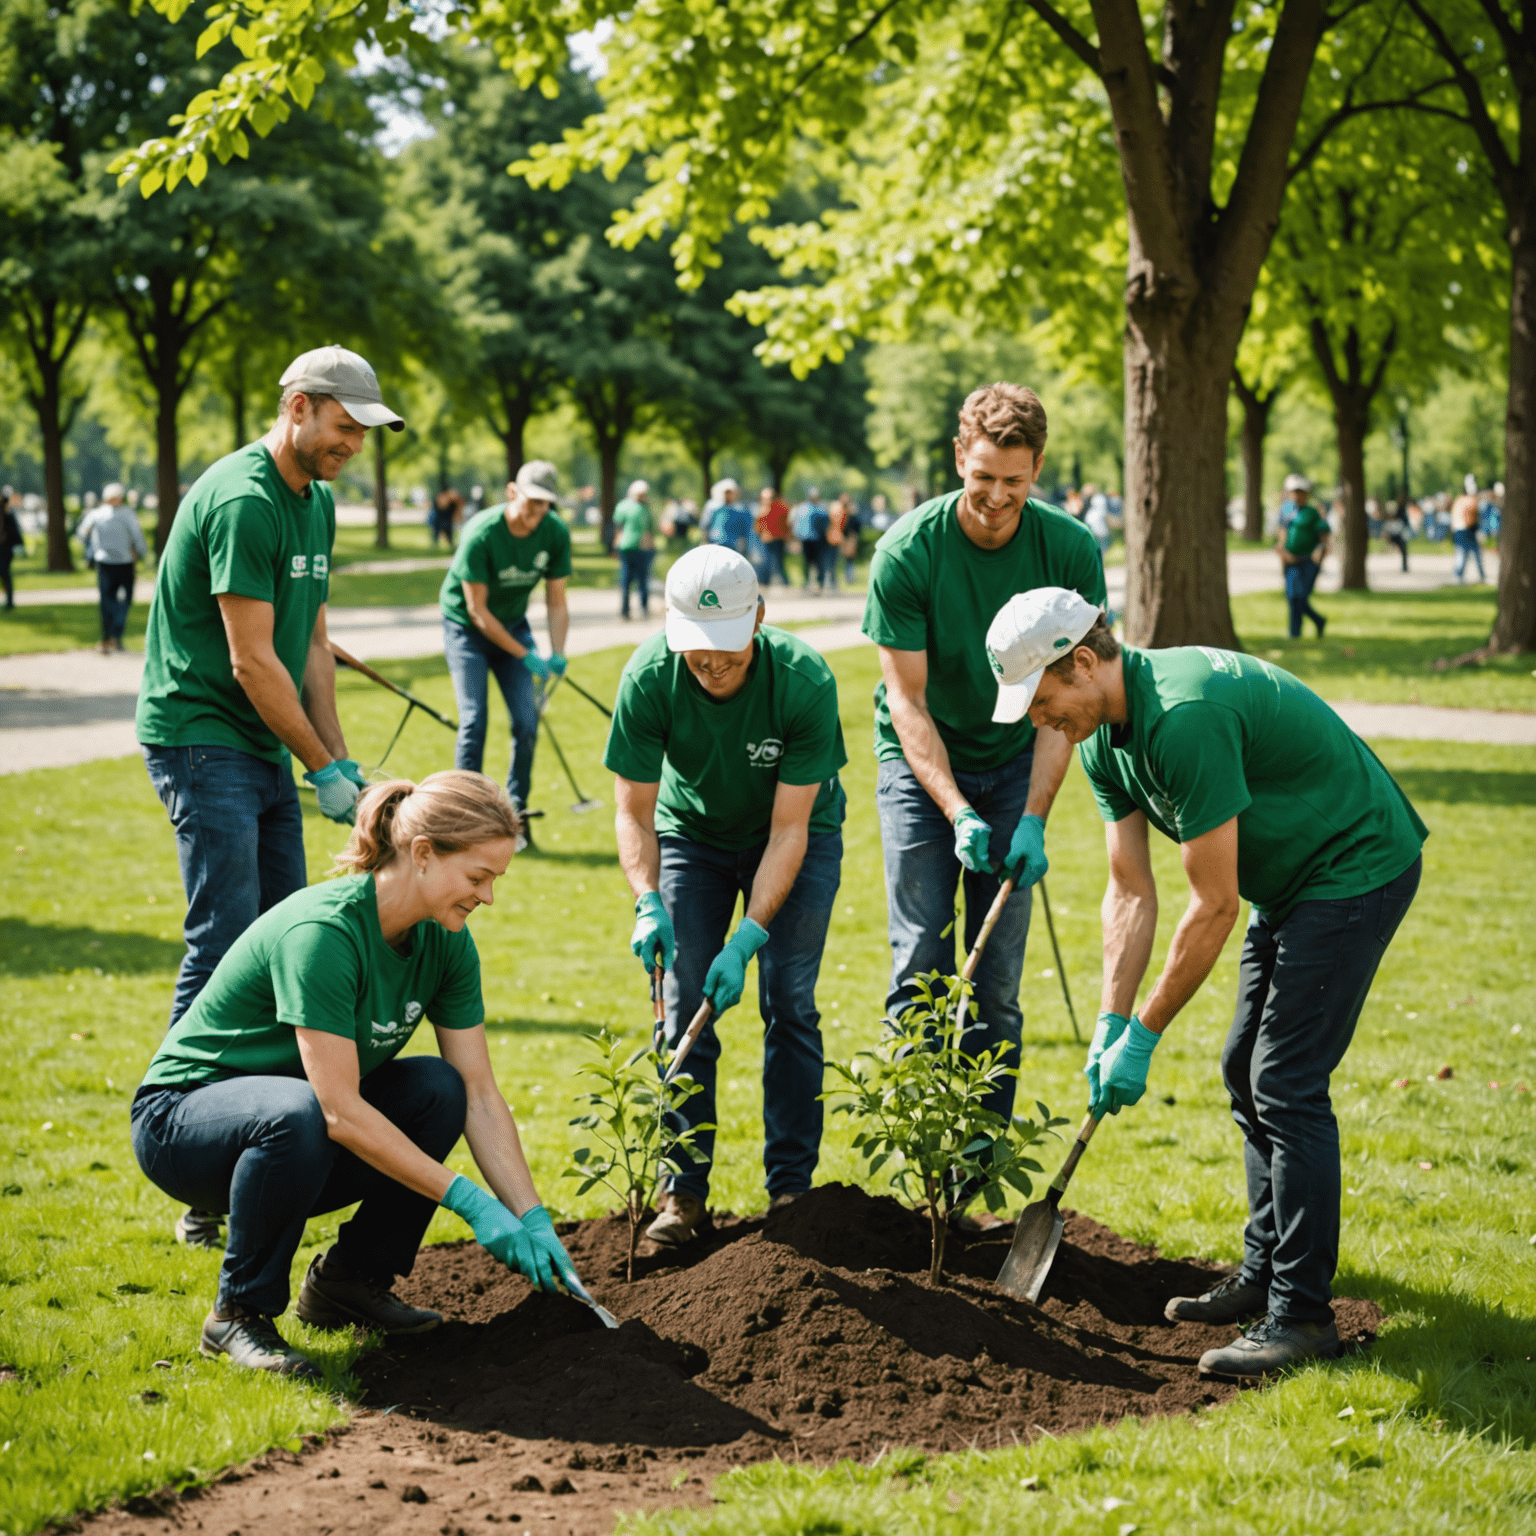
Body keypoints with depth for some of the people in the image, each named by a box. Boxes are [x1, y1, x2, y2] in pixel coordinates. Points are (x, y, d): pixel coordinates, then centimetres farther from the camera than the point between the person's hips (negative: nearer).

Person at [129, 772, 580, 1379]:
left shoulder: (444, 941, -7)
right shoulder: (323, 932, -31)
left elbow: (479, 1095, -5)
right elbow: (339, 1112, -33)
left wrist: (533, 1219, -14)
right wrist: (469, 1201, -31)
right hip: (181, 1118, -7)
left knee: (439, 1089, -17)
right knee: (298, 1116, -38)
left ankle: (349, 1280, 1)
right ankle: (239, 1315, -16)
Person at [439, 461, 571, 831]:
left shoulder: (556, 533, -15)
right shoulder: (482, 534, -28)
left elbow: (556, 601, -6)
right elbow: (477, 610, -23)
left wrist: (557, 654, -22)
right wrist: (526, 655, -24)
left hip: (513, 624, 4)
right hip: (465, 625, -4)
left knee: (527, 719, -6)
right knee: (474, 720, -13)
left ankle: (516, 813, 8)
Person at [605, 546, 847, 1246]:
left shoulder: (805, 682, -33)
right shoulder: (648, 679, -28)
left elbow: (788, 828, -28)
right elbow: (634, 812, -19)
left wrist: (748, 939, -34)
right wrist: (647, 904, -35)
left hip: (797, 836, -1)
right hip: (693, 831, 2)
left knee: (789, 1001, -8)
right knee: (685, 1004, -6)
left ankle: (791, 1186, 3)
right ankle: (684, 1190, 2)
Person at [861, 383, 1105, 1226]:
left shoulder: (1070, 550, -14)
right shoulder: (907, 551, -19)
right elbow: (906, 698, -16)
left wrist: (1033, 819, -19)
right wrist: (956, 813, -26)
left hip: (1014, 762, 2)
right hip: (920, 762, -1)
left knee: (996, 985, 0)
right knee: (921, 971, -9)